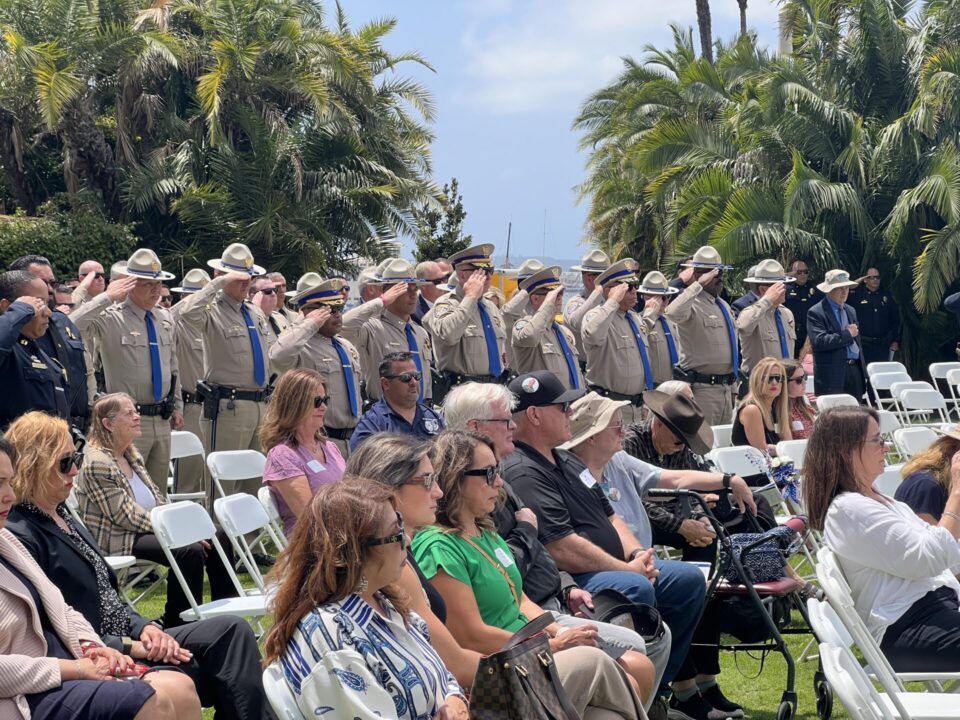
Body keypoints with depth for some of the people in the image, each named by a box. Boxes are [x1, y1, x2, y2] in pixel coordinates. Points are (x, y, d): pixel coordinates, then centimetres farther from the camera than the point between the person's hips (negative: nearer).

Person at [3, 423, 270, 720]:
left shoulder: (63, 515, 15)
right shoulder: (19, 538, -15)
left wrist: (143, 626, -1)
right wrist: (130, 647, -17)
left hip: (129, 638, 9)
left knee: (233, 630, -8)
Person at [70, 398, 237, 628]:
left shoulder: (132, 456, 13)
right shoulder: (96, 463, -15)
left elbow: (159, 500, 17)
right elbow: (126, 516, -18)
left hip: (148, 529, 9)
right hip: (118, 539, -9)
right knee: (190, 551, -27)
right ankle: (176, 623, -15)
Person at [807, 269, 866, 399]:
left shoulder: (850, 311, 19)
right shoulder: (816, 313, -6)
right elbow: (819, 342, -20)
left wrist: (864, 372, 20)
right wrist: (847, 334, -12)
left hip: (855, 370, 7)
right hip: (832, 374, -7)